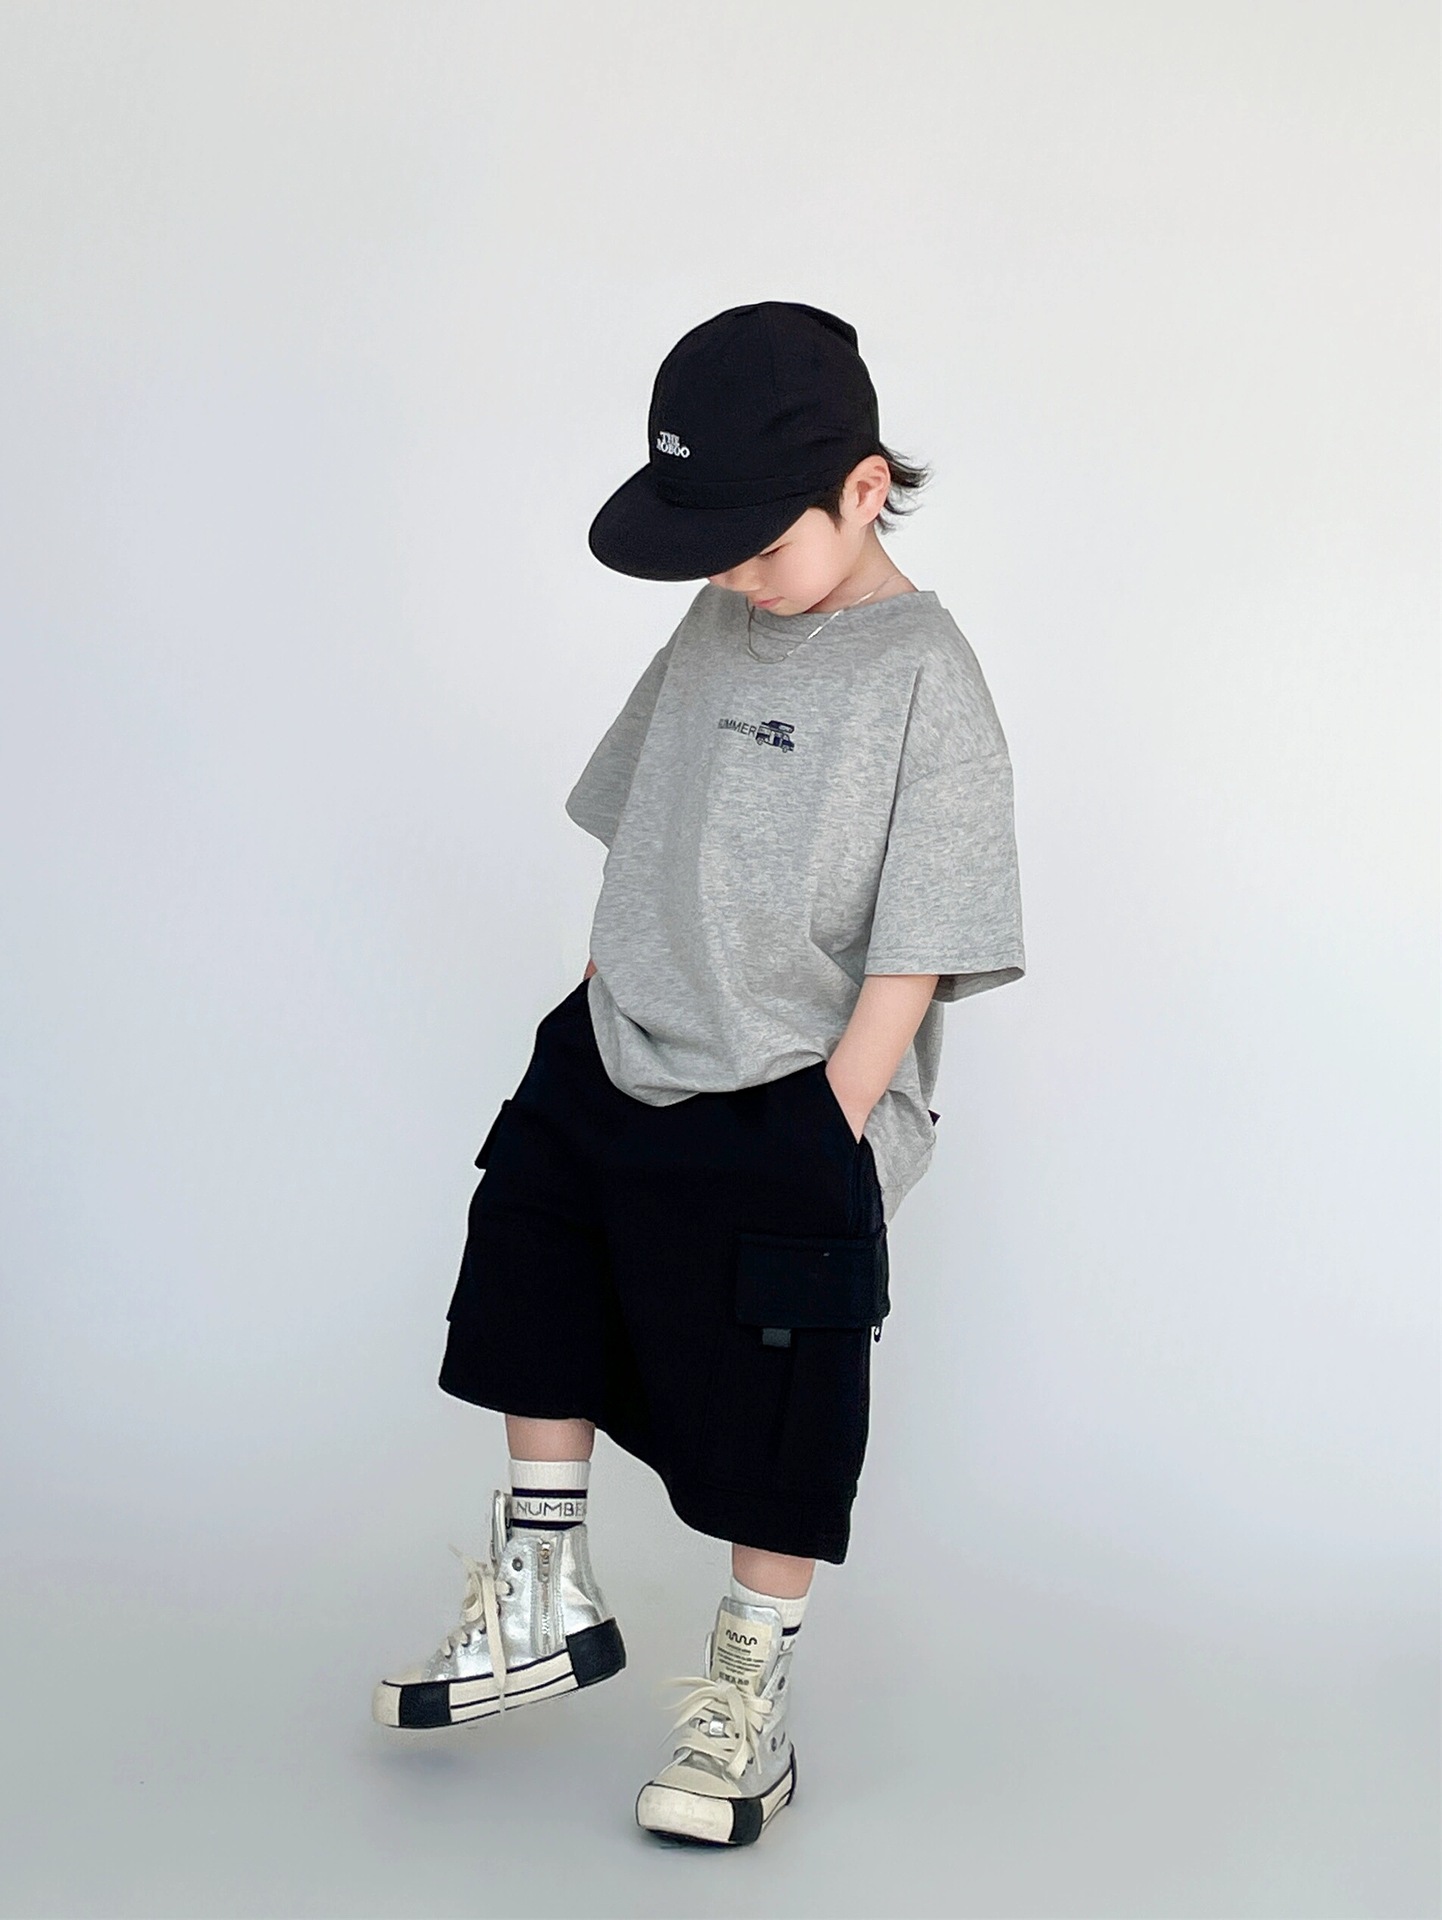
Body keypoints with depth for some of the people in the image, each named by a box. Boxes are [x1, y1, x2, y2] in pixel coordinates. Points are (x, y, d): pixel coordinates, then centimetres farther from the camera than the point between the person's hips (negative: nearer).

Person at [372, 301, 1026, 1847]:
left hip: (789, 1121, -7)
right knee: (538, 1300, 18)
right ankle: (547, 1602, 38)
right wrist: (596, 1011, 10)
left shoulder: (924, 679, -16)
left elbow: (913, 955, -17)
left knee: (769, 1424, 5)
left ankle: (749, 1695, 25)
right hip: (616, 1074, 7)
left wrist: (819, 1139, -18)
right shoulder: (713, 631, 4)